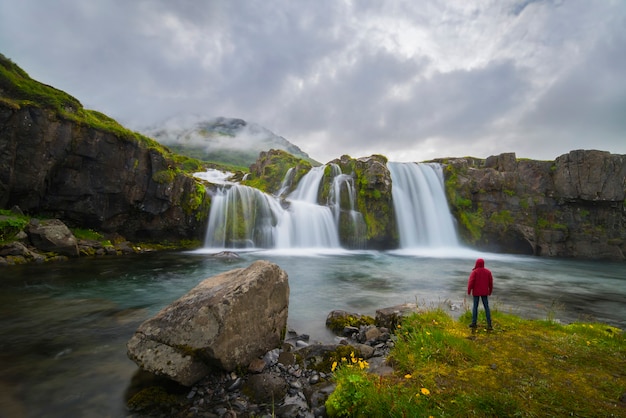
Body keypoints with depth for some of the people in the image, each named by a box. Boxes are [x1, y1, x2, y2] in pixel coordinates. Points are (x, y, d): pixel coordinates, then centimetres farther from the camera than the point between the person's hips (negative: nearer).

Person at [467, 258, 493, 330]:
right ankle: (489, 324, 6)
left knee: (475, 306, 5)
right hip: (484, 292, 3)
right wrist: (490, 291, 16)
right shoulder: (488, 271, -1)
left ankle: (474, 323, 8)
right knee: (486, 307, 8)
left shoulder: (474, 272, -12)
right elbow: (490, 282, 4)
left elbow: (471, 282, -17)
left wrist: (469, 291, -6)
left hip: (476, 292, -3)